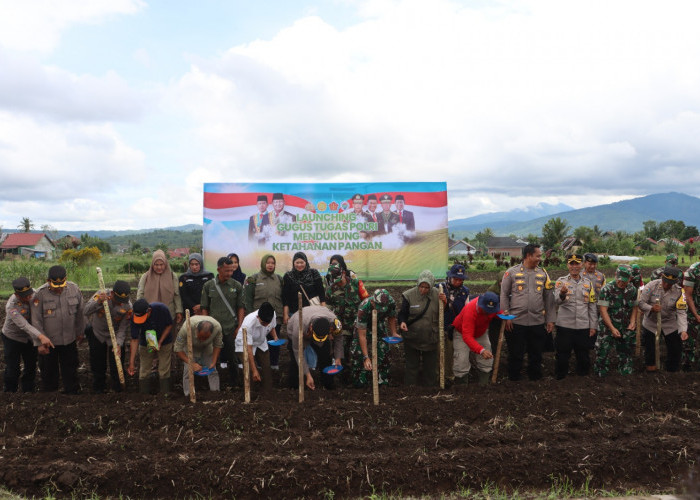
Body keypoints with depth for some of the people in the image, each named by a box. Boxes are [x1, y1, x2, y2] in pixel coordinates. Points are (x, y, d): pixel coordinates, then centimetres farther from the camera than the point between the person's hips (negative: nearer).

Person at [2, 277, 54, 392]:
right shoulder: (11, 306, -33)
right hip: (12, 338, -4)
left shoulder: (34, 294, -18)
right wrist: (41, 337, -56)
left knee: (31, 367, 13)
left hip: (30, 338, 5)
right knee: (12, 369, 2)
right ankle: (10, 393, 22)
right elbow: (24, 325, -42)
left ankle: (28, 392, 29)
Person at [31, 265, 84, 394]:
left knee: (71, 369, 15)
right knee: (49, 370, 14)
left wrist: (80, 332, 14)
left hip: (69, 340, 2)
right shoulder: (40, 294, -16)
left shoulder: (74, 289, -7)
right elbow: (36, 321, -11)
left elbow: (80, 313, 6)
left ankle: (73, 393, 31)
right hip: (48, 340, -2)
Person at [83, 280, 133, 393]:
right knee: (97, 364, 15)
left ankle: (118, 390, 25)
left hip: (115, 336, -1)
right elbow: (85, 312, -37)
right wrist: (98, 302, -54)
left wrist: (118, 344, -33)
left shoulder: (128, 307, -26)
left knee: (116, 364, 3)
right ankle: (98, 387, 38)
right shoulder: (101, 295, -27)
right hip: (97, 334, 1)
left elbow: (123, 329, -19)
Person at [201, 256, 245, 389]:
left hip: (231, 328, -1)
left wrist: (239, 327, -1)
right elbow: (204, 308, 7)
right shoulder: (208, 286, 3)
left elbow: (241, 308, 5)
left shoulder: (237, 286, 2)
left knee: (231, 358, 3)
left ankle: (233, 383, 19)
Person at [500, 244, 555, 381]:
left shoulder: (543, 273, 8)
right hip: (516, 322, -3)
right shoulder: (512, 272, -1)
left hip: (538, 322, 3)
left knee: (536, 353, 12)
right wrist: (506, 317, -5)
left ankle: (535, 377, 28)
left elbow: (548, 298, 10)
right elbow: (504, 295, 1)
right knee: (515, 353, 5)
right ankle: (514, 379, 21)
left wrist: (550, 319, 7)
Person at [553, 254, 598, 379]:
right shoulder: (561, 281, 0)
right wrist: (562, 294, -39)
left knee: (583, 354, 11)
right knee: (563, 354, 5)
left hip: (583, 326, 3)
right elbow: (557, 301, -16)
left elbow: (592, 306, 11)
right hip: (564, 325, -2)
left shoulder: (588, 283, 10)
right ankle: (560, 377, 20)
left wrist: (593, 326, 6)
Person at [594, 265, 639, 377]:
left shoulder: (632, 290, 2)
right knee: (603, 353, -3)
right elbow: (603, 310, -16)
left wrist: (632, 322, -4)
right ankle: (601, 374, 13)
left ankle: (626, 375, 31)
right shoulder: (607, 289, -14)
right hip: (608, 328, -4)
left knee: (626, 354, 15)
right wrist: (612, 328, -20)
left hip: (626, 329, 5)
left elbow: (634, 307, 13)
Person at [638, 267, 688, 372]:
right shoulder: (651, 286, -17)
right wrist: (651, 308, -34)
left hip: (670, 324, 1)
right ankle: (650, 374, 28)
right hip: (650, 323, -1)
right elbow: (641, 302, -14)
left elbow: (681, 312, -18)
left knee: (675, 350, 7)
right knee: (649, 350, 7)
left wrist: (683, 330, -30)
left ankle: (672, 372, 29)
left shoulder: (679, 291, -15)